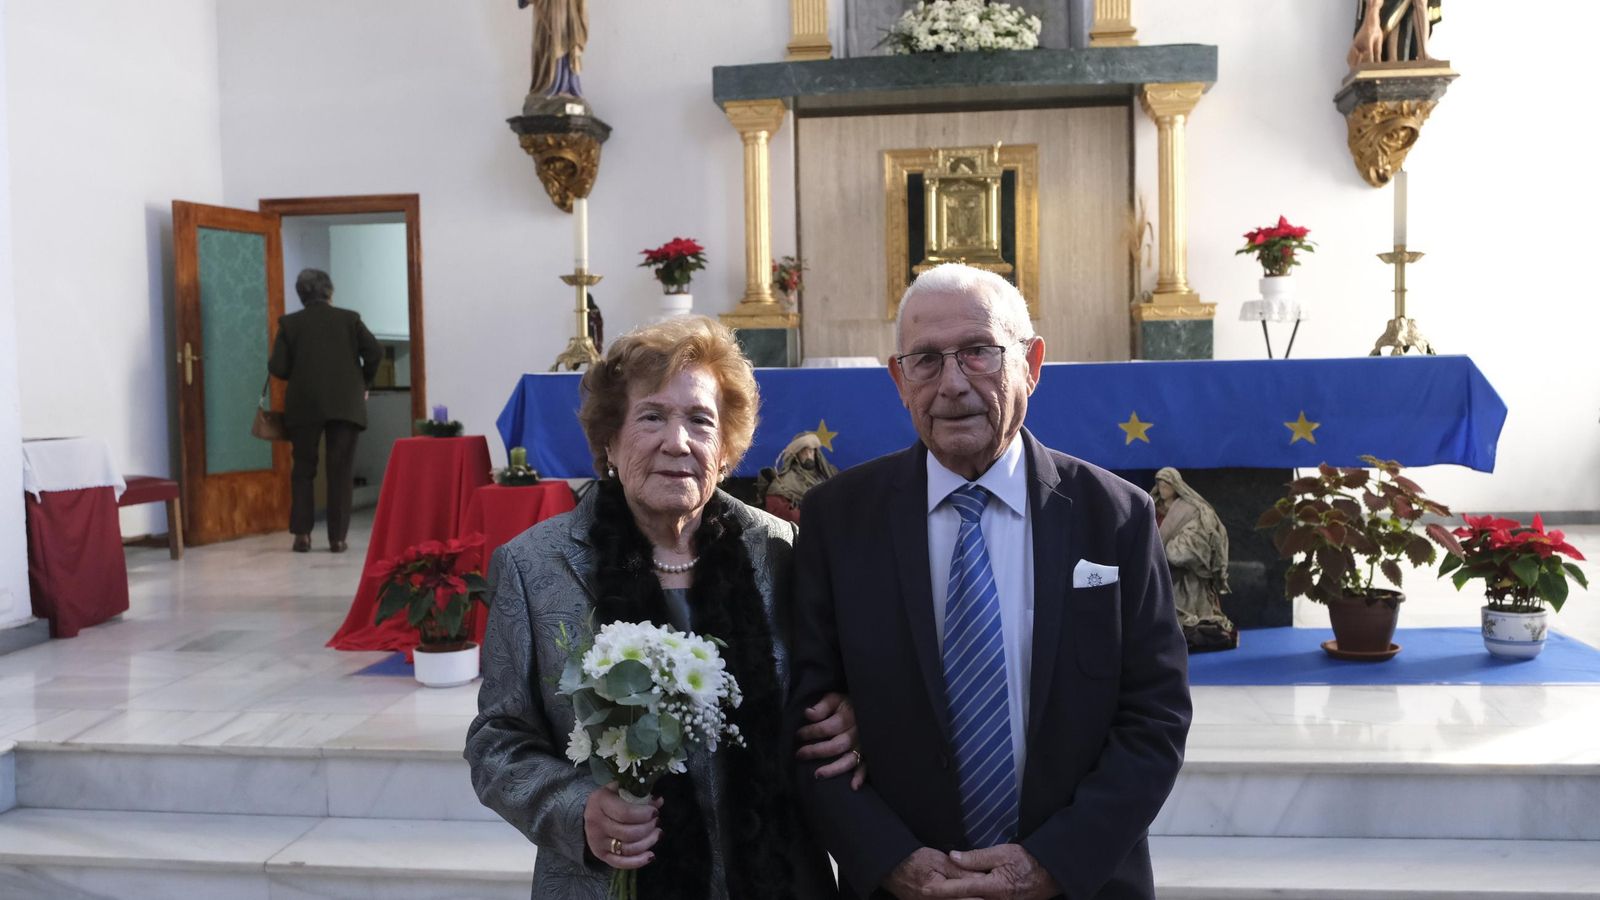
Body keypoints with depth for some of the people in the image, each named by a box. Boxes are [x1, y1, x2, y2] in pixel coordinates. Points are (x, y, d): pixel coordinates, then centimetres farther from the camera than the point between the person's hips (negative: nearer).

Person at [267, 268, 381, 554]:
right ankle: (338, 537, 2)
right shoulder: (349, 318, 3)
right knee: (341, 470, 4)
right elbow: (375, 352, -5)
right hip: (346, 404, 0)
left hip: (304, 405, 0)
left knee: (303, 469, 12)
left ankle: (302, 534, 8)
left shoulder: (290, 323, 3)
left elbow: (277, 367, -3)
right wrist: (364, 384, 10)